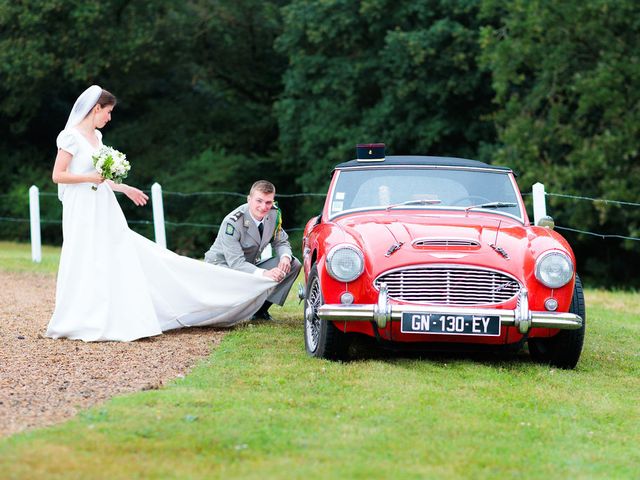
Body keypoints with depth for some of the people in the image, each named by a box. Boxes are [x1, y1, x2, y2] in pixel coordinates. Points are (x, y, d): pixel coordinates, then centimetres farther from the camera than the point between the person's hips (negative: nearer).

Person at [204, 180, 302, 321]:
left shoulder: (274, 214, -7)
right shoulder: (232, 223, -26)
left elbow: (281, 242, 6)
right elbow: (236, 262, -31)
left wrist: (285, 257, -20)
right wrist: (264, 274, -47)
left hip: (250, 266, 7)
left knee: (294, 265, -9)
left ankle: (261, 309, -6)